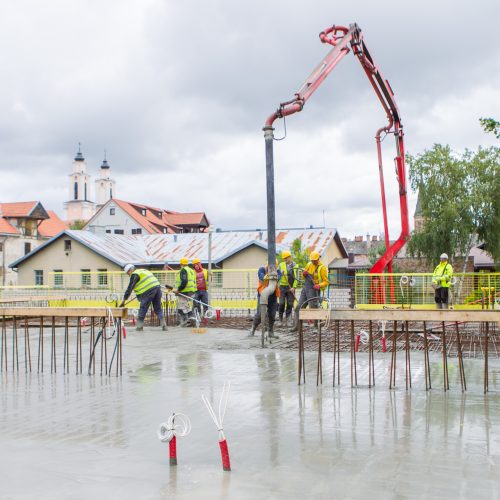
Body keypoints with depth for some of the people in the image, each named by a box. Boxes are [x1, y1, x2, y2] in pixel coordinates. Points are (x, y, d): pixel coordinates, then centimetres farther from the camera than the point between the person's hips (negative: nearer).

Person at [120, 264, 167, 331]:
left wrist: (124, 300, -3)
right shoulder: (144, 270, 26)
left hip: (149, 291, -8)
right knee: (158, 309, 12)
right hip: (157, 287, 8)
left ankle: (139, 326, 10)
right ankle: (164, 325, 6)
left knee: (143, 309, 4)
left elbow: (130, 288, -4)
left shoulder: (134, 275, 0)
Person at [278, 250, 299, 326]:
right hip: (283, 286, 0)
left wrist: (294, 287, -8)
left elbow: (296, 278, 1)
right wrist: (280, 273, -16)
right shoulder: (281, 265, 6)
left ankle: (287, 320, 9)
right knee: (282, 303, -6)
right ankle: (280, 317, 10)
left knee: (290, 304, 1)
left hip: (291, 287, 0)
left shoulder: (295, 266, 3)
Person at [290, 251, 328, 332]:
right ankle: (296, 326, 11)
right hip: (305, 288, 7)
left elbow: (326, 282, -9)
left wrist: (319, 285, -28)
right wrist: (304, 273, -2)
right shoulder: (309, 264, 11)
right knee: (299, 307, 6)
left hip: (313, 290, -7)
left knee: (313, 309, -6)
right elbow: (304, 277, 21)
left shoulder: (322, 268, -8)